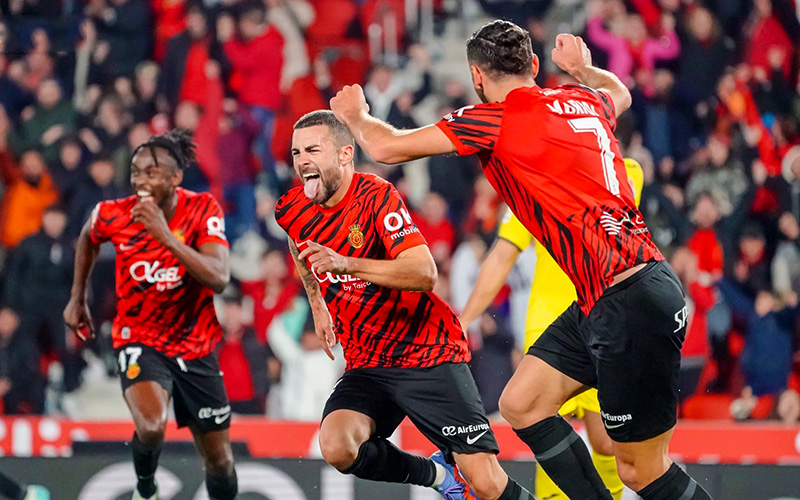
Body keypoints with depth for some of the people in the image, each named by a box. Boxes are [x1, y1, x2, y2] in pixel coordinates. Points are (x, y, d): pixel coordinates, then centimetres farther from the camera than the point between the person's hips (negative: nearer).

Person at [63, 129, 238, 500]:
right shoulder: (113, 215, -14)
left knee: (220, 461, 7)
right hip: (139, 340, -1)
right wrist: (77, 299, 17)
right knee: (151, 428, -30)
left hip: (196, 345, 1)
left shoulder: (202, 209, -17)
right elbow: (87, 237, 13)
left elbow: (218, 279, -31)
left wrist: (165, 235, -38)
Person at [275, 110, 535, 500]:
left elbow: (424, 273, -31)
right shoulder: (293, 211, 1)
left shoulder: (376, 196, -17)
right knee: (336, 447, -25)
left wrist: (348, 265, -41)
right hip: (366, 363, 5)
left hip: (428, 353, -5)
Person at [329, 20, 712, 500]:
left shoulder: (497, 119, -10)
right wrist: (582, 67, 57)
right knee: (521, 404, 12)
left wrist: (355, 115, 17)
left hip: (632, 305, -9)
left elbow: (387, 147, -3)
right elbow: (619, 93, 39)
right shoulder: (585, 101, 12)